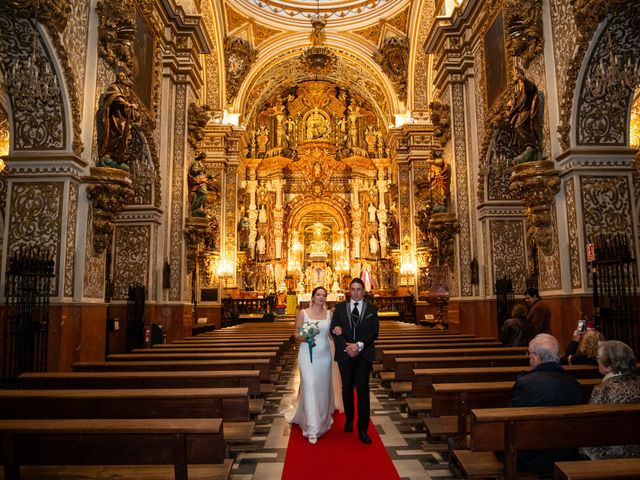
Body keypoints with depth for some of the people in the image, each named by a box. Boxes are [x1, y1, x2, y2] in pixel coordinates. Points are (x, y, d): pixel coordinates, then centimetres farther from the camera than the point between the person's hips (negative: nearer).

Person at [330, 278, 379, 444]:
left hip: (364, 354, -1)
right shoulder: (340, 307, 5)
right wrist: (347, 346, -14)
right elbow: (334, 329, -2)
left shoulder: (371, 309, 3)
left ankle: (363, 429, 3)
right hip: (345, 354, 1)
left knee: (362, 390, -4)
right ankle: (349, 419, 34)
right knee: (347, 389, 13)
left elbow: (374, 332, -3)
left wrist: (359, 345, -16)